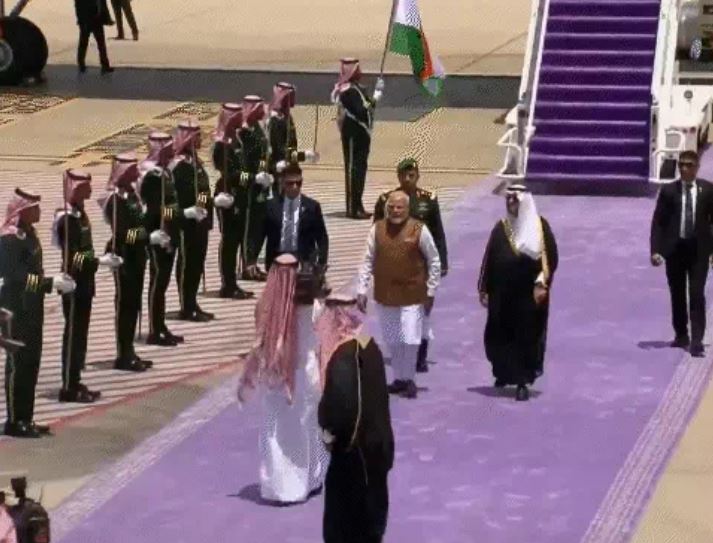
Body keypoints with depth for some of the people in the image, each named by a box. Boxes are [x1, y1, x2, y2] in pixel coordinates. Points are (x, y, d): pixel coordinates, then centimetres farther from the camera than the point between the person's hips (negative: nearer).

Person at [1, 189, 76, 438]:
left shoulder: (28, 233, 12)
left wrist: (54, 282, 6)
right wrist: (51, 283, -23)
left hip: (31, 309, 9)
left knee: (31, 363, 13)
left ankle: (26, 418, 20)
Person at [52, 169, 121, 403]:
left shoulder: (79, 214, 11)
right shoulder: (68, 219, -19)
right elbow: (72, 257, -23)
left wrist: (102, 259, 8)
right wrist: (100, 261, -25)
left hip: (83, 284, 10)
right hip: (74, 285, -10)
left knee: (80, 334, 14)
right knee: (73, 334, -4)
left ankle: (74, 383, 21)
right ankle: (69, 388, 1)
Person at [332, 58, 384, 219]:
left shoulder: (356, 89, 13)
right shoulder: (348, 91, -17)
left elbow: (365, 108, 14)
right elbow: (361, 112, -24)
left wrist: (376, 94, 3)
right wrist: (374, 99, -21)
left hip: (360, 134, 10)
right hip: (353, 135, -10)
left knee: (360, 168, 14)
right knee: (354, 168, -7)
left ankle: (357, 206, 22)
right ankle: (353, 208, -6)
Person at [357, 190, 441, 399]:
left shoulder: (419, 230, -6)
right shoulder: (377, 229, 1)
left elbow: (434, 262, 2)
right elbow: (368, 261, 6)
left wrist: (431, 292, 1)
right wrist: (362, 290, 1)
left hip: (412, 296, -3)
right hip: (384, 296, 3)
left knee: (410, 340, -7)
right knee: (392, 341, 10)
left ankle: (409, 379, 9)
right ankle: (399, 379, 23)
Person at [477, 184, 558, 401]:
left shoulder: (540, 226, -1)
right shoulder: (501, 228, 7)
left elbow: (550, 257, -4)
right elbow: (489, 259, 9)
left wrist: (542, 284, -14)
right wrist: (484, 288, 6)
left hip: (529, 294, -3)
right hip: (502, 294, 3)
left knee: (527, 336, -3)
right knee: (500, 334, 7)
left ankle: (523, 382, 1)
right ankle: (504, 372, 30)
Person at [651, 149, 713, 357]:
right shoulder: (668, 190, 1)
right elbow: (658, 221, 0)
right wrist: (655, 250, -8)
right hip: (674, 248, 1)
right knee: (677, 295, 10)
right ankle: (681, 335, 24)